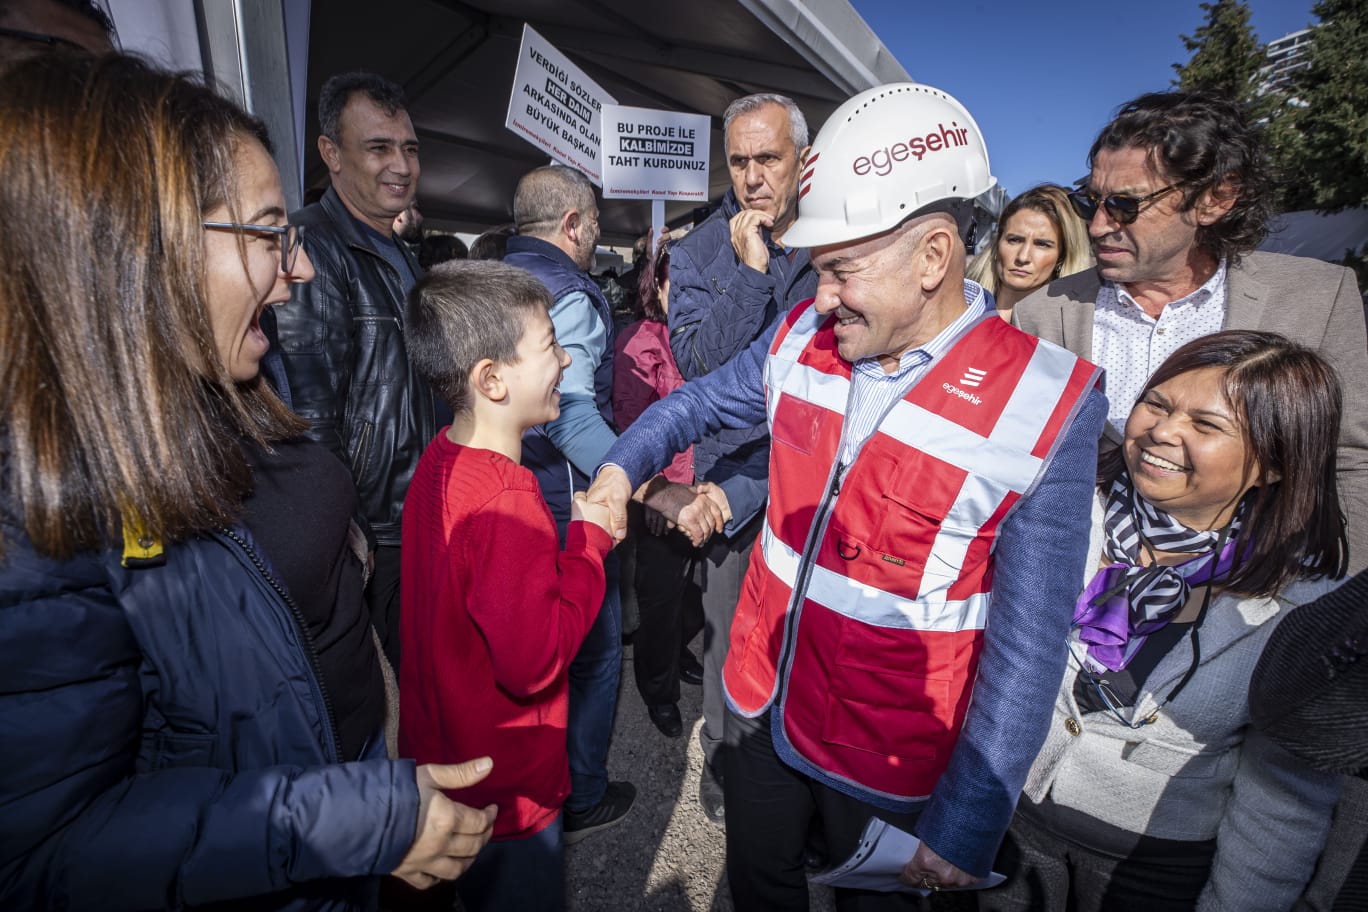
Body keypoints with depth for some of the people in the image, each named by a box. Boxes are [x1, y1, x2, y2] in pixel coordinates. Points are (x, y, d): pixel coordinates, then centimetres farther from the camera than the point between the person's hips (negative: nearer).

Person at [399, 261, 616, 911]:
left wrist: (575, 535, -2)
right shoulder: (509, 504, -33)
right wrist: (590, 537, -24)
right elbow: (533, 664, -31)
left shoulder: (439, 458, -3)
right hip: (505, 790, -8)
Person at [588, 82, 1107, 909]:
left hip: (889, 762, -4)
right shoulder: (803, 338, -7)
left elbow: (1028, 644, -18)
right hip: (761, 705, 4)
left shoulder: (1044, 406, -20)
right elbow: (700, 400, 12)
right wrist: (622, 467, 1)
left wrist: (967, 827, -16)